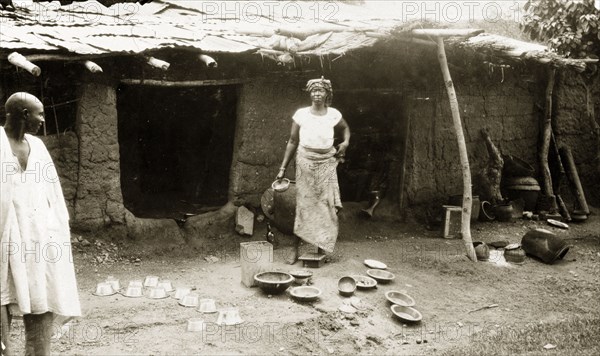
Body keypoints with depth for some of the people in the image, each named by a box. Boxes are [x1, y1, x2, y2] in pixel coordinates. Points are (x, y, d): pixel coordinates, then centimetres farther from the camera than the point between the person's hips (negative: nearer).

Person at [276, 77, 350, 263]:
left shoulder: (334, 115, 0)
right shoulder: (301, 114, -4)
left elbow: (345, 128, 21)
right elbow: (292, 142, 0)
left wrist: (345, 142, 1)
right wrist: (283, 168, -1)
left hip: (326, 163, 1)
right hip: (305, 161, -1)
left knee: (326, 205, 1)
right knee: (303, 203, 1)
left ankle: (321, 249, 14)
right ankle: (296, 249, 10)